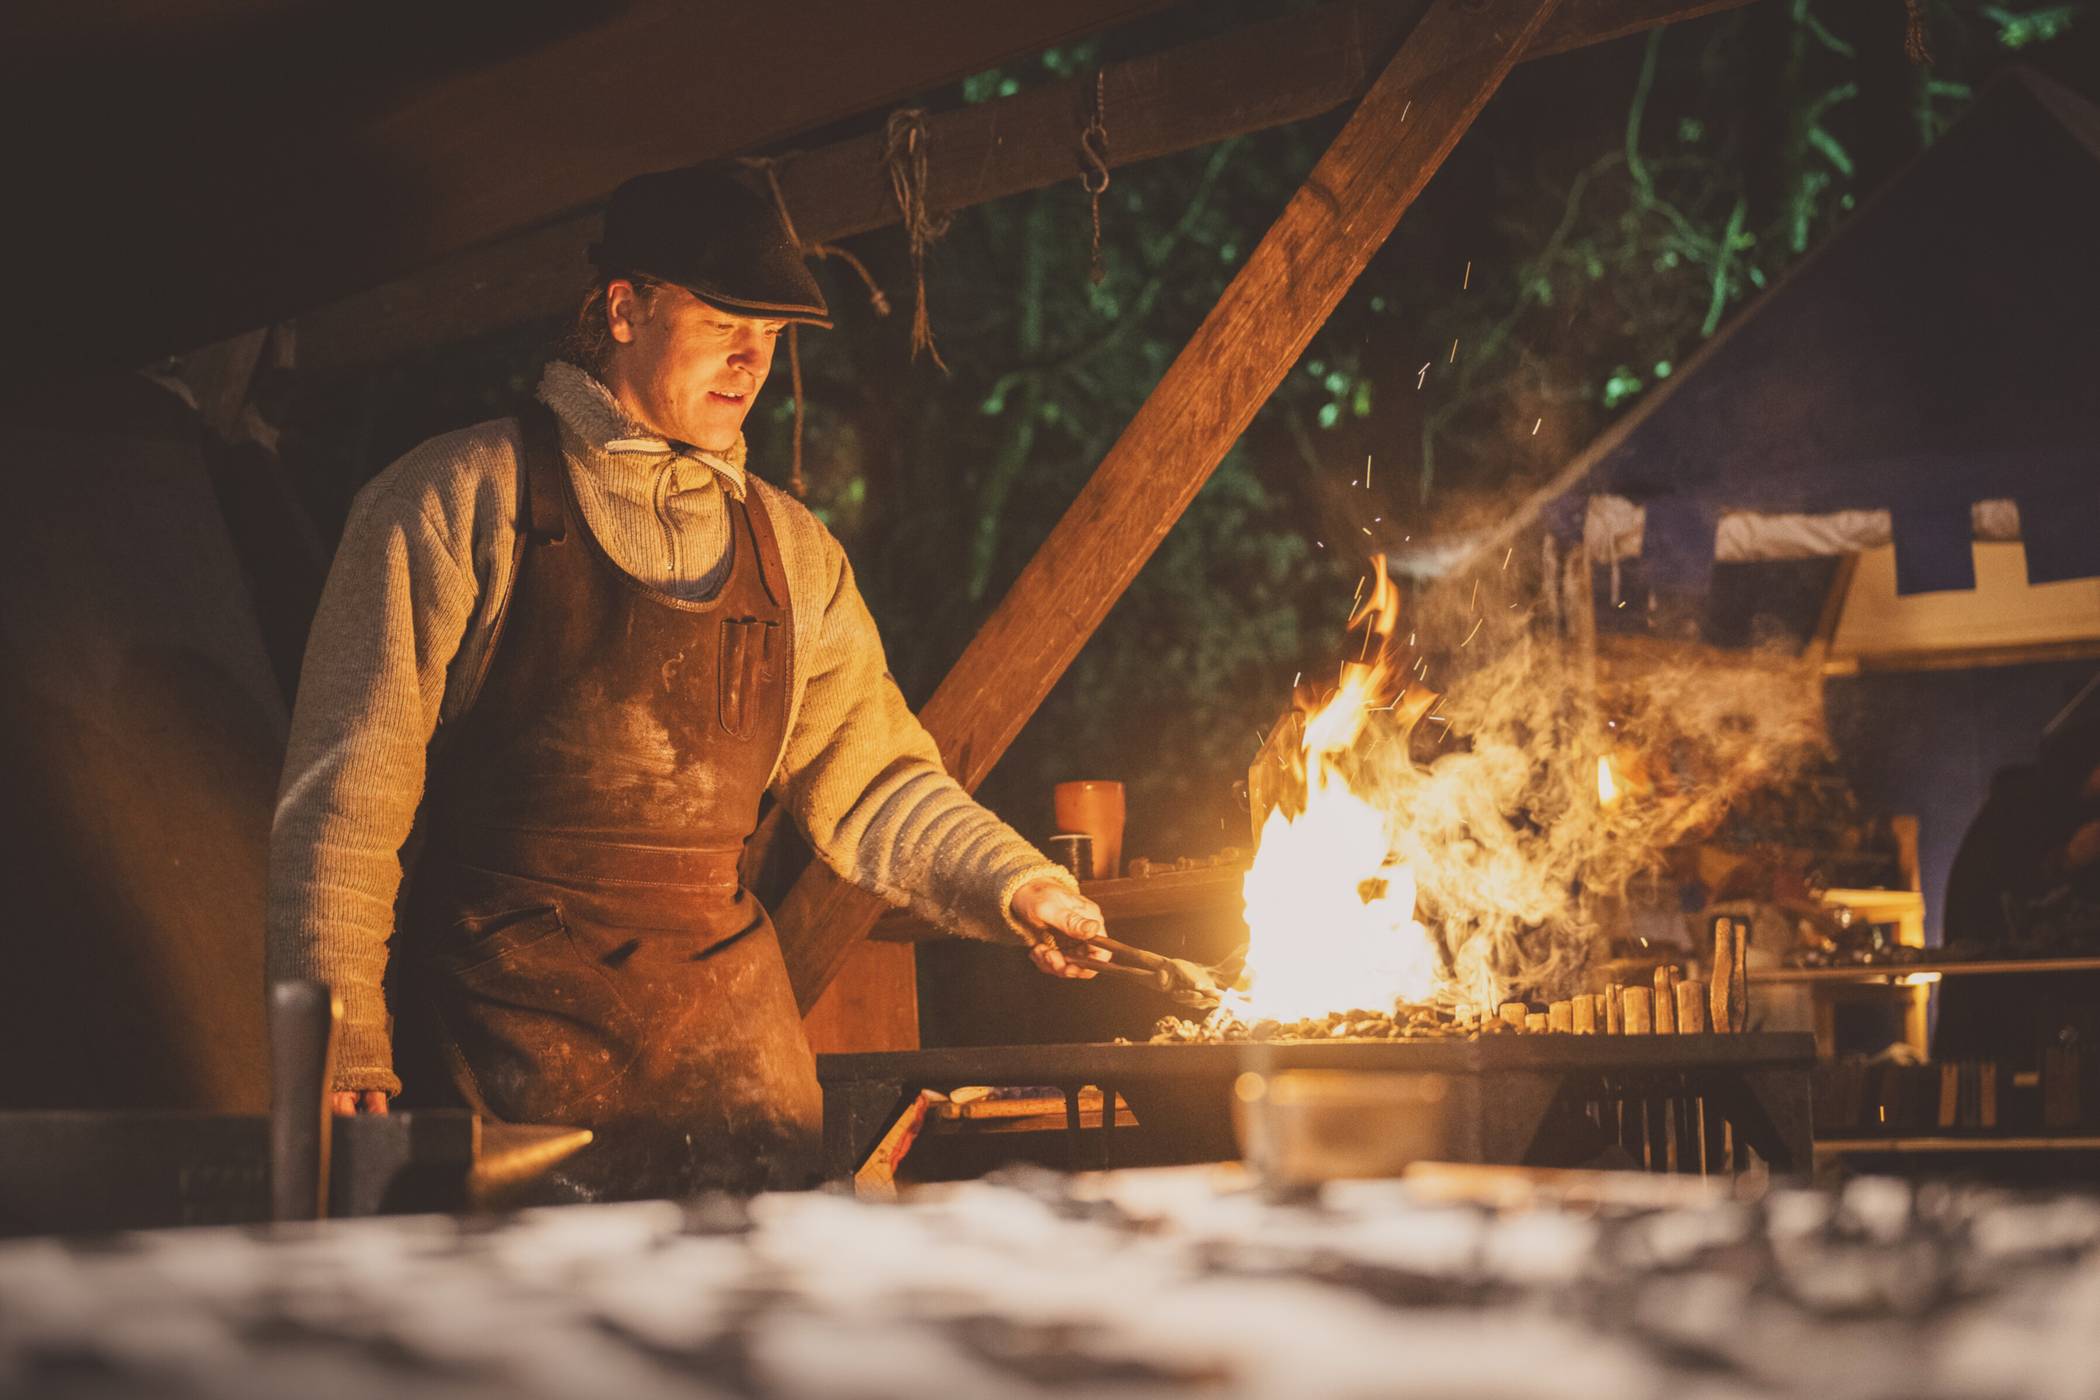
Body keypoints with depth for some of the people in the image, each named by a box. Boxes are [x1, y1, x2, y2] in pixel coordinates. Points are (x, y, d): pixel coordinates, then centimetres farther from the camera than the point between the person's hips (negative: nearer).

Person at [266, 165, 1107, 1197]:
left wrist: (1009, 884, 3)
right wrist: (343, 1052, -11)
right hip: (506, 1023, -4)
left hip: (728, 1016, 5)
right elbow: (346, 794, -5)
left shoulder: (790, 550, 14)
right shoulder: (460, 501, -1)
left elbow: (870, 782, 20)